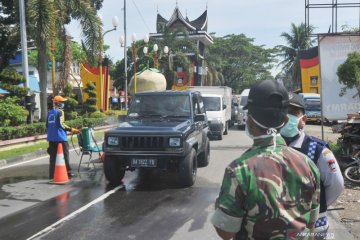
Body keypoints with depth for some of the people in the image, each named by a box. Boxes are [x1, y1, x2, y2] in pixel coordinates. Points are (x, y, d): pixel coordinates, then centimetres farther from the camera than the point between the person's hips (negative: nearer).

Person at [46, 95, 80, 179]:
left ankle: (52, 174, 9)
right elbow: (61, 124, -16)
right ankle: (68, 172, 2)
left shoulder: (50, 112, 14)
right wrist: (71, 129, -11)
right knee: (65, 154, 1)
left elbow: (47, 125, 16)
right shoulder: (60, 111, -8)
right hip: (60, 137, -7)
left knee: (53, 156, 9)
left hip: (51, 138, 7)